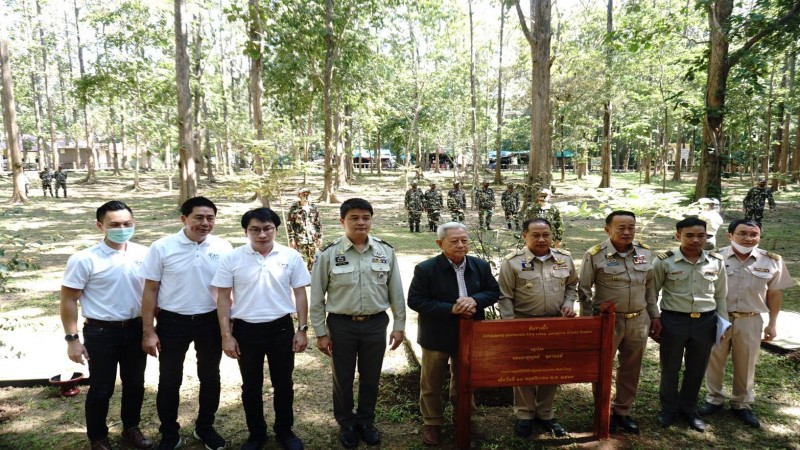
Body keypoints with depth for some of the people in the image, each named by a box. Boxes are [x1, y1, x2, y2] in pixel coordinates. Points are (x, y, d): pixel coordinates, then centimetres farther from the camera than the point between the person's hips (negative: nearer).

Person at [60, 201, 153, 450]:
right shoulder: (84, 259, -13)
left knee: (135, 384, 17)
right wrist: (72, 339, -10)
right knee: (101, 389, 11)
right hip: (101, 332, -3)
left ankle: (131, 428, 38)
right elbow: (69, 300, -8)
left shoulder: (144, 254, -3)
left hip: (136, 329, 4)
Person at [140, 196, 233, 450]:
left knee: (210, 377, 17)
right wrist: (148, 330, -6)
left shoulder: (223, 248, -7)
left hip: (211, 322, 2)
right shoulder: (162, 247, -10)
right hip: (172, 322, -1)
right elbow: (150, 290, -5)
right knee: (169, 380, 13)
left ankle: (205, 427, 39)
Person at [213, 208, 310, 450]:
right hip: (246, 330, 0)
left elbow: (300, 294, 1)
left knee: (283, 384, 13)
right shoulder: (232, 259, -5)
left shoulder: (291, 256, -4)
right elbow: (223, 298, -1)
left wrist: (302, 329, -2)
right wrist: (226, 335, -5)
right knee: (251, 386, 14)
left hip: (282, 328, 0)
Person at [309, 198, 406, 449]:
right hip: (341, 325, -2)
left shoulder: (385, 251, -3)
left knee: (370, 377, 17)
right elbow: (317, 297, -4)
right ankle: (346, 424, 38)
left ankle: (366, 421, 40)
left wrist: (399, 325, 4)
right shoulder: (329, 253, -10)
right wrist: (321, 332, -3)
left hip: (376, 324, 2)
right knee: (343, 378, 15)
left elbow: (396, 292, 4)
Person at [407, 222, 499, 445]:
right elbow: (415, 301, -18)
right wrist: (451, 309, -25)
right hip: (437, 336, -4)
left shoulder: (481, 266, -3)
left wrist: (474, 300, -20)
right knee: (431, 383, 11)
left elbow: (493, 292, 3)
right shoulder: (425, 269, -17)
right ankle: (432, 423, 30)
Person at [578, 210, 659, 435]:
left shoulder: (645, 252, 2)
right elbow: (584, 290, -5)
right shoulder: (594, 255, -12)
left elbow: (650, 286, 12)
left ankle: (622, 411, 32)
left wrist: (655, 315, 11)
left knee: (631, 368, 15)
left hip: (639, 320, 4)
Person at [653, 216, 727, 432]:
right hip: (673, 321, -3)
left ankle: (688, 409, 37)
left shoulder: (716, 262, 0)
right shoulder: (664, 261, -10)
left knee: (697, 369, 16)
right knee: (670, 368, 11)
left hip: (706, 321, 3)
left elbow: (720, 296, 11)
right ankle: (669, 408, 33)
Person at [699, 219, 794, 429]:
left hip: (750, 321, 1)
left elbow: (774, 294, 5)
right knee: (714, 361, 13)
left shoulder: (772, 261, -4)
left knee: (745, 365, 15)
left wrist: (772, 323, 5)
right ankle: (714, 399, 33)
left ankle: (742, 404, 34)